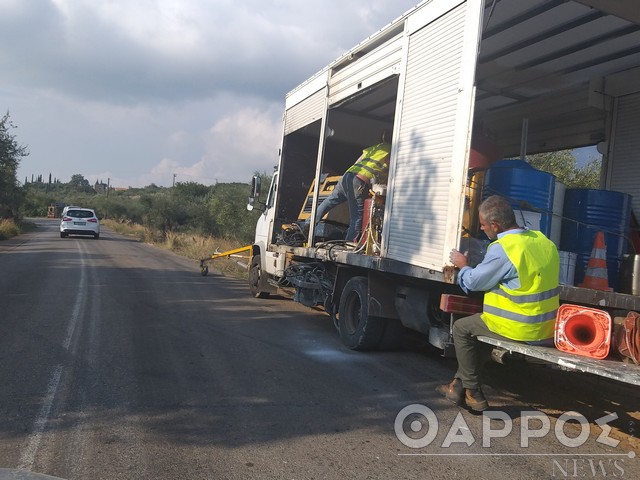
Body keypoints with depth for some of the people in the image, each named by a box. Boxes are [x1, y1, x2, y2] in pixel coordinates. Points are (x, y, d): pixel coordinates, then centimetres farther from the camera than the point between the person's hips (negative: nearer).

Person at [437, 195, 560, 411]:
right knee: (477, 323, 25)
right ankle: (459, 385, 30)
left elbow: (473, 281, -9)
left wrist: (463, 266, 12)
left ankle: (473, 393, 17)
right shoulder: (542, 240, 5)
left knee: (462, 328, 12)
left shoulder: (502, 248, -20)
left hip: (521, 330, -8)